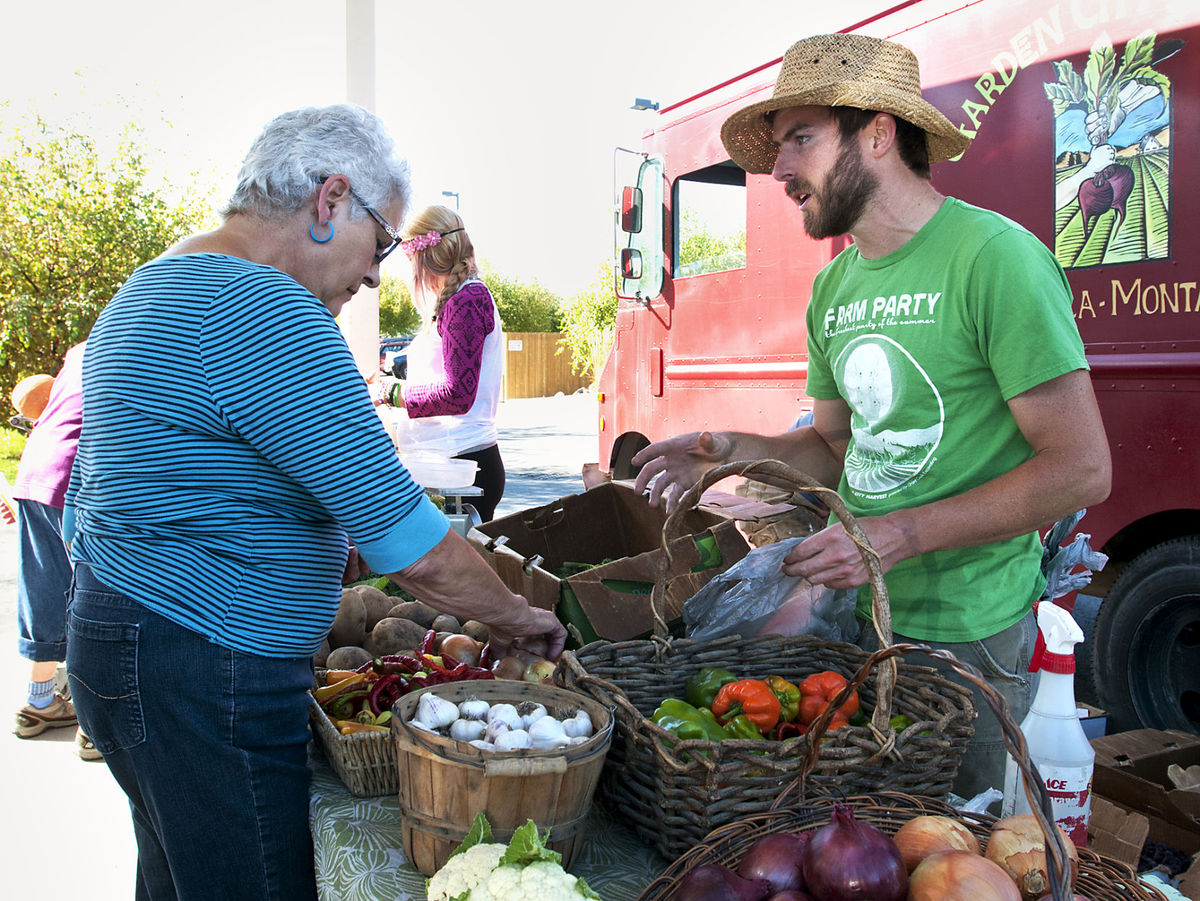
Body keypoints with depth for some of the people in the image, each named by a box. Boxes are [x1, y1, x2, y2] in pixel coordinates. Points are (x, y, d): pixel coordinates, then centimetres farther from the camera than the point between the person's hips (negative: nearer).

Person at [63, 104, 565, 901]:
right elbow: (413, 546, -23)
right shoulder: (267, 312, -21)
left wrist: (317, 541, 15)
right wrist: (514, 617, -5)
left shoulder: (147, 294, 12)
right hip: (205, 679, -11)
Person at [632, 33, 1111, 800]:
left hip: (965, 628, -6)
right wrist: (737, 453, -2)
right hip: (859, 605, 7)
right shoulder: (833, 288, 7)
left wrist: (897, 536, -21)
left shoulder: (994, 257, -17)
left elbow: (1081, 470, -18)